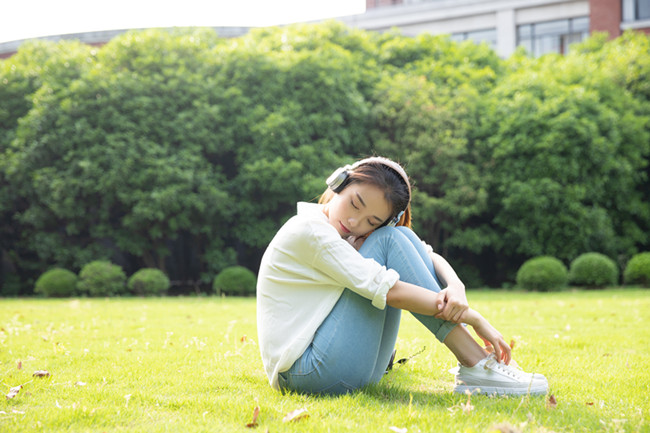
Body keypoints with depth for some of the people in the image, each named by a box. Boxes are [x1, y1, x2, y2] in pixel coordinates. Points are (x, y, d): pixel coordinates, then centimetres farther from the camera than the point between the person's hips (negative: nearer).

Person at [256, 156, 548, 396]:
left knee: (401, 236, -1)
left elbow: (429, 257, 4)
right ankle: (476, 366, -17)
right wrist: (474, 319, -16)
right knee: (389, 240, -16)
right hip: (306, 373, -8)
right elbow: (388, 291, -20)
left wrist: (456, 287, -20)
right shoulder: (307, 230, -15)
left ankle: (475, 366, -9)